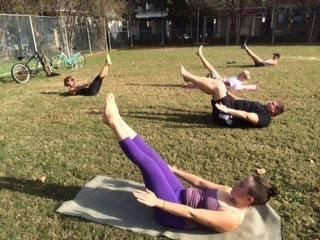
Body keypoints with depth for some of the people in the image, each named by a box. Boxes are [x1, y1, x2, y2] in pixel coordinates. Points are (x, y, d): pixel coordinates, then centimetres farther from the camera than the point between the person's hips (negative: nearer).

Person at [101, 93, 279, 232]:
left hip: (173, 214, -7)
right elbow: (200, 182, 12)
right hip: (180, 196, 8)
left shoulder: (233, 218, -20)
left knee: (147, 162, -20)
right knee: (151, 155, -6)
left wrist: (157, 202, -28)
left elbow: (191, 214, -26)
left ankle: (113, 121, -12)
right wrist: (174, 170, 18)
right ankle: (116, 119, -3)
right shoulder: (232, 194, 5)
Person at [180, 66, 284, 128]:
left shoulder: (265, 118, -9)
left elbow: (247, 116, -26)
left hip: (226, 117, -10)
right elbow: (241, 102, 27)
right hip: (228, 108, 10)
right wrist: (227, 92, 29)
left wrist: (227, 110, -38)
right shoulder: (261, 108, 20)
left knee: (219, 86, -21)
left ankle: (186, 75, -13)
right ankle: (189, 77, 4)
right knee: (216, 83, 7)